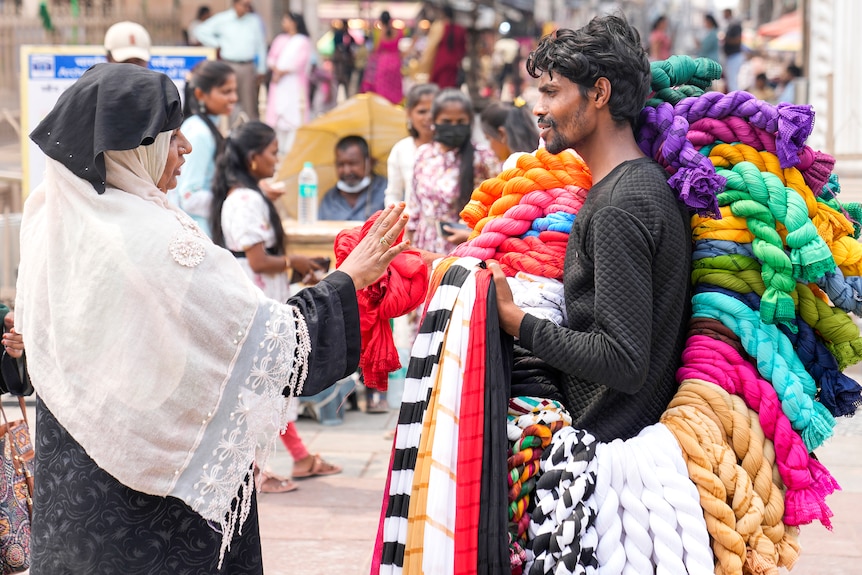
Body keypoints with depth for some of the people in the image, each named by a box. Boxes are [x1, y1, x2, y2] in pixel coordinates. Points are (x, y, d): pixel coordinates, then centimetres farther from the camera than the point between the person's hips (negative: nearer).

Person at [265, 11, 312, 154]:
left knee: (293, 112, -10)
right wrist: (276, 68, -9)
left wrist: (283, 71, -13)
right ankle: (279, 145, 7)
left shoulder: (303, 41, 0)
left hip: (294, 82, -6)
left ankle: (292, 146, -12)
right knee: (277, 111, 3)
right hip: (278, 81, 6)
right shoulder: (280, 39, 16)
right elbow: (271, 58, 11)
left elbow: (299, 62, -10)